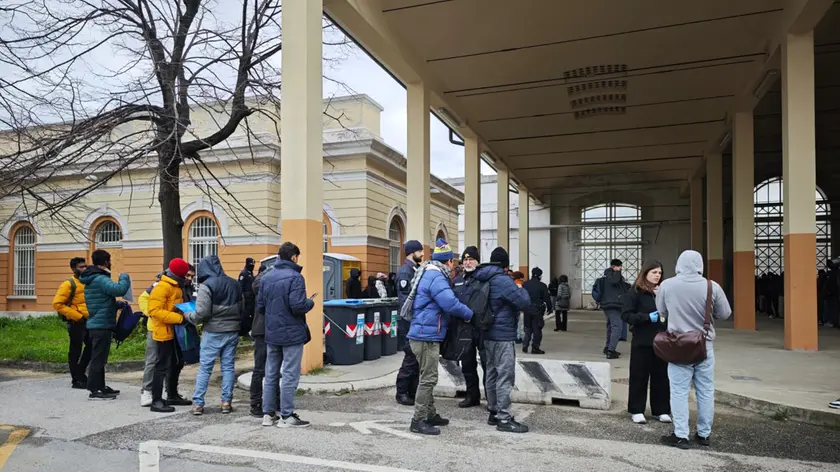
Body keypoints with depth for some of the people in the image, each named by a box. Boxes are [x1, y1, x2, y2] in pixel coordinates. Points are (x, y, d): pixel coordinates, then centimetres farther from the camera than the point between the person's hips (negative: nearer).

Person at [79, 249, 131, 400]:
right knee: (98, 358, -5)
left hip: (97, 324, 11)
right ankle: (94, 391, 0)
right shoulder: (100, 279, -18)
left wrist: (118, 304, 16)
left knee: (99, 358, 17)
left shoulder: (92, 279, 15)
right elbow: (119, 290, -30)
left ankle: (101, 387, 27)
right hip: (102, 325, -11)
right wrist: (124, 278, -12)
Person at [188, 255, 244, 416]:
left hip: (213, 332, -5)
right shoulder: (235, 284, 9)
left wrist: (188, 316, 2)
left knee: (204, 368, 3)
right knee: (228, 367, 9)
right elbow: (242, 308, 13)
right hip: (232, 331, 5)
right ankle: (226, 402, 10)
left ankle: (198, 403, 5)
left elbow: (202, 313, -15)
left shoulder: (206, 286, -11)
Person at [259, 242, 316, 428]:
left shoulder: (266, 278, 6)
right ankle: (287, 416, 6)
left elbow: (260, 306, 8)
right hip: (292, 334, -7)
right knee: (290, 375, 1)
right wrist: (310, 303, -4)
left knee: (271, 374, 14)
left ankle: (268, 414, 21)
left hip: (271, 334, 7)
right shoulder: (295, 277, -15)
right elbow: (297, 305, -24)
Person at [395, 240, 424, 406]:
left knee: (417, 357, 12)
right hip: (410, 323, -8)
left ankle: (413, 391, 21)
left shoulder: (418, 270, 14)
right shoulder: (404, 271, -12)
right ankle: (401, 393, 8)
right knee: (411, 357, -4)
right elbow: (404, 299, -18)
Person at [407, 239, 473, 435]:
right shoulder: (436, 277, -19)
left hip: (425, 334, 11)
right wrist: (470, 314, -11)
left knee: (428, 377, 18)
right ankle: (418, 421, 1)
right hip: (427, 335, -11)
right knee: (428, 379, -5)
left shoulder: (430, 274, 15)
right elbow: (451, 303, -27)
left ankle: (431, 415, 28)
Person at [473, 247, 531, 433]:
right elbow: (524, 302, -20)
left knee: (492, 374, 14)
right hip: (503, 335, -9)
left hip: (489, 334, 9)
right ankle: (504, 419, -2)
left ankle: (494, 412, 24)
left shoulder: (485, 280, 10)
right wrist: (521, 289, 1)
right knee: (505, 376, -5)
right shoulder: (503, 280, -18)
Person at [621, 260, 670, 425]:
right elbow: (626, 315, -9)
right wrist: (647, 317, -18)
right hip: (642, 341, -4)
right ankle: (637, 411, 14)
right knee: (639, 376, 3)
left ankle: (661, 410, 21)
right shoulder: (635, 292, -5)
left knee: (661, 376, 8)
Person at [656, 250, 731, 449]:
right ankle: (704, 434, 22)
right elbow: (725, 314, 2)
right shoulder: (712, 287, -9)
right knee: (706, 391, 13)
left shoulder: (667, 285, -9)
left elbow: (662, 312, 4)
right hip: (704, 345, 1)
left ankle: (681, 435, 5)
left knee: (679, 391, 4)